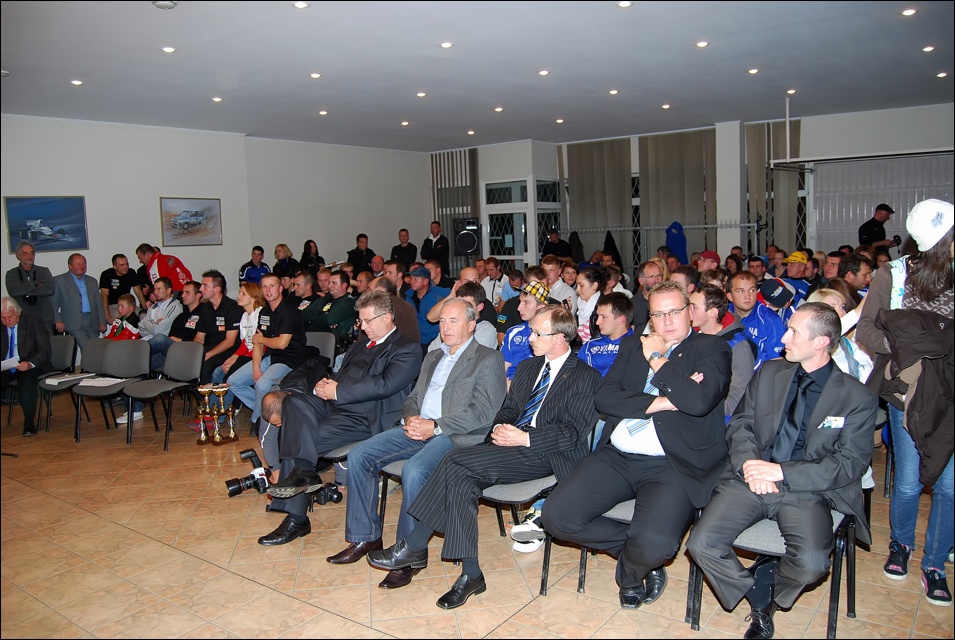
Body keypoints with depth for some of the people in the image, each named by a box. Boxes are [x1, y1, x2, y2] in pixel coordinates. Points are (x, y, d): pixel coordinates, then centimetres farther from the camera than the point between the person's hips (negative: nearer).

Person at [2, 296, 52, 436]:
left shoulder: (34, 323, -3)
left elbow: (46, 351, -9)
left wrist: (29, 364, -28)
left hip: (31, 367, -3)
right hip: (5, 368, 3)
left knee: (26, 379, -35)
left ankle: (29, 422, -27)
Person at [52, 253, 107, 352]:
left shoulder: (92, 281, 22)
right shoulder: (59, 280, 9)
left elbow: (98, 303, 20)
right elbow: (53, 304, 6)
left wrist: (102, 322, 10)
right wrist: (58, 320, -7)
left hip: (92, 324, 5)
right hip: (74, 324, -4)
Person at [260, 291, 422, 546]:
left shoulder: (407, 350, -1)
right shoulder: (361, 343, 26)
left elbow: (385, 385, -15)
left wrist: (337, 391, -14)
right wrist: (324, 385, 1)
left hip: (365, 418, -8)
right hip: (334, 406, 8)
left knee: (302, 437, -24)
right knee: (293, 401, -21)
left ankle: (296, 519, -16)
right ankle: (304, 470, -30)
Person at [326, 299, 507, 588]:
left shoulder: (488, 360, -1)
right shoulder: (432, 357, 24)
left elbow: (482, 412, -11)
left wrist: (435, 426, -17)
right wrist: (411, 418, -2)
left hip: (456, 435, -7)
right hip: (417, 429, 8)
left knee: (414, 470, -34)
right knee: (359, 455, -8)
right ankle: (364, 537, 4)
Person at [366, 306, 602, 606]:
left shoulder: (585, 377, 0)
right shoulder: (528, 367, 22)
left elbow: (574, 433, -9)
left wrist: (524, 438, -17)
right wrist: (500, 428, -1)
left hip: (545, 454, -7)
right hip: (512, 445, 7)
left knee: (456, 461, -23)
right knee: (461, 479, -23)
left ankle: (414, 546, -12)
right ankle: (470, 575, -15)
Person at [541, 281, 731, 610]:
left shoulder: (711, 347, 6)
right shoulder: (632, 345, 18)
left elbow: (699, 401, -15)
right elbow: (603, 398, 4)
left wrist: (657, 358, -2)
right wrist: (660, 402, -7)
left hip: (673, 466, -4)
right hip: (617, 457, 5)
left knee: (655, 544, -30)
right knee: (557, 516, -14)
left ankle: (629, 572, 9)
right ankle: (637, 552, 10)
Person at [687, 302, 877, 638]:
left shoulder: (858, 397, 1)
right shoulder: (768, 372, 13)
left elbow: (850, 464, -5)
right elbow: (739, 425, 11)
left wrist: (781, 472, -15)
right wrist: (749, 463, -10)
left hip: (807, 490, -3)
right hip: (750, 480, 3)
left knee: (811, 563, -31)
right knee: (701, 545, -18)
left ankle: (768, 581, 5)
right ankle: (759, 601, 9)